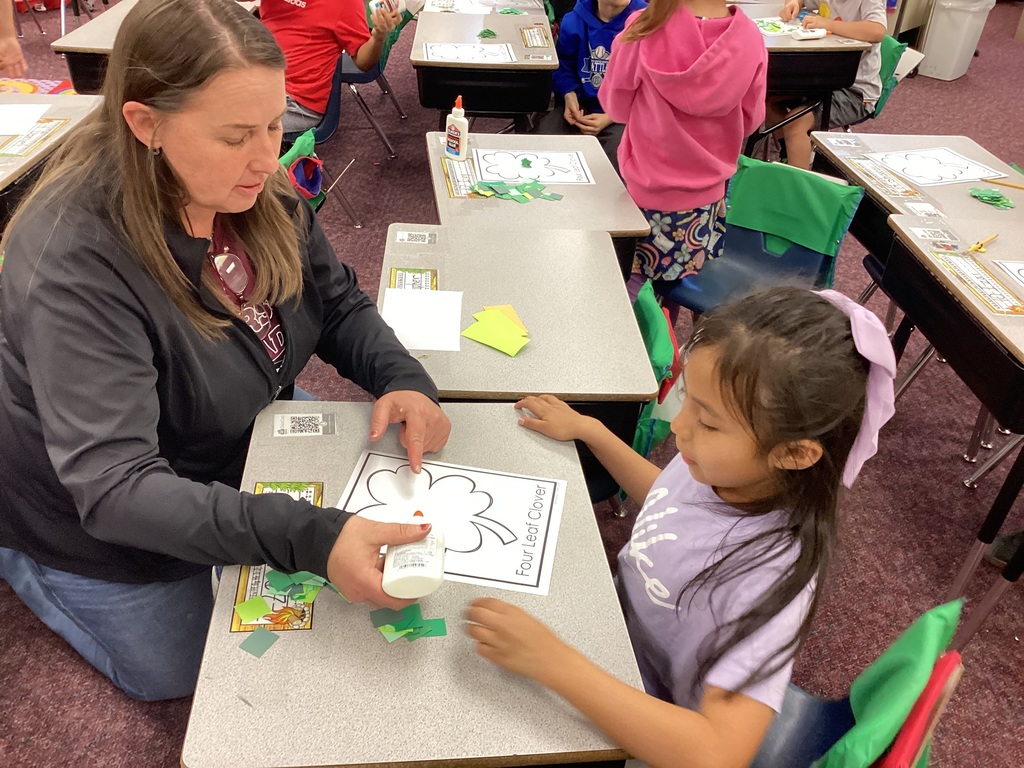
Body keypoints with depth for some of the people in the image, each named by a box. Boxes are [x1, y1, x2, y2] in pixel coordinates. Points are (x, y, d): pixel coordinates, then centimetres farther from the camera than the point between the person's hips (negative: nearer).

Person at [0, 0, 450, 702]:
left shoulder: (253, 189, -16)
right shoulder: (73, 262, -36)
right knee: (176, 674, 16)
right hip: (111, 533, -5)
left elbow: (339, 304, -5)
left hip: (241, 464, 6)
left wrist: (403, 379, -26)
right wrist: (311, 537, -53)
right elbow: (115, 490, -40)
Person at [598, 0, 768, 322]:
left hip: (647, 186, -2)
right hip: (705, 191, 2)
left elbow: (615, 105, -3)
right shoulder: (750, 39, -12)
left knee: (634, 281, 14)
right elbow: (750, 120, 2)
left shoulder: (644, 29, -17)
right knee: (674, 283, 18)